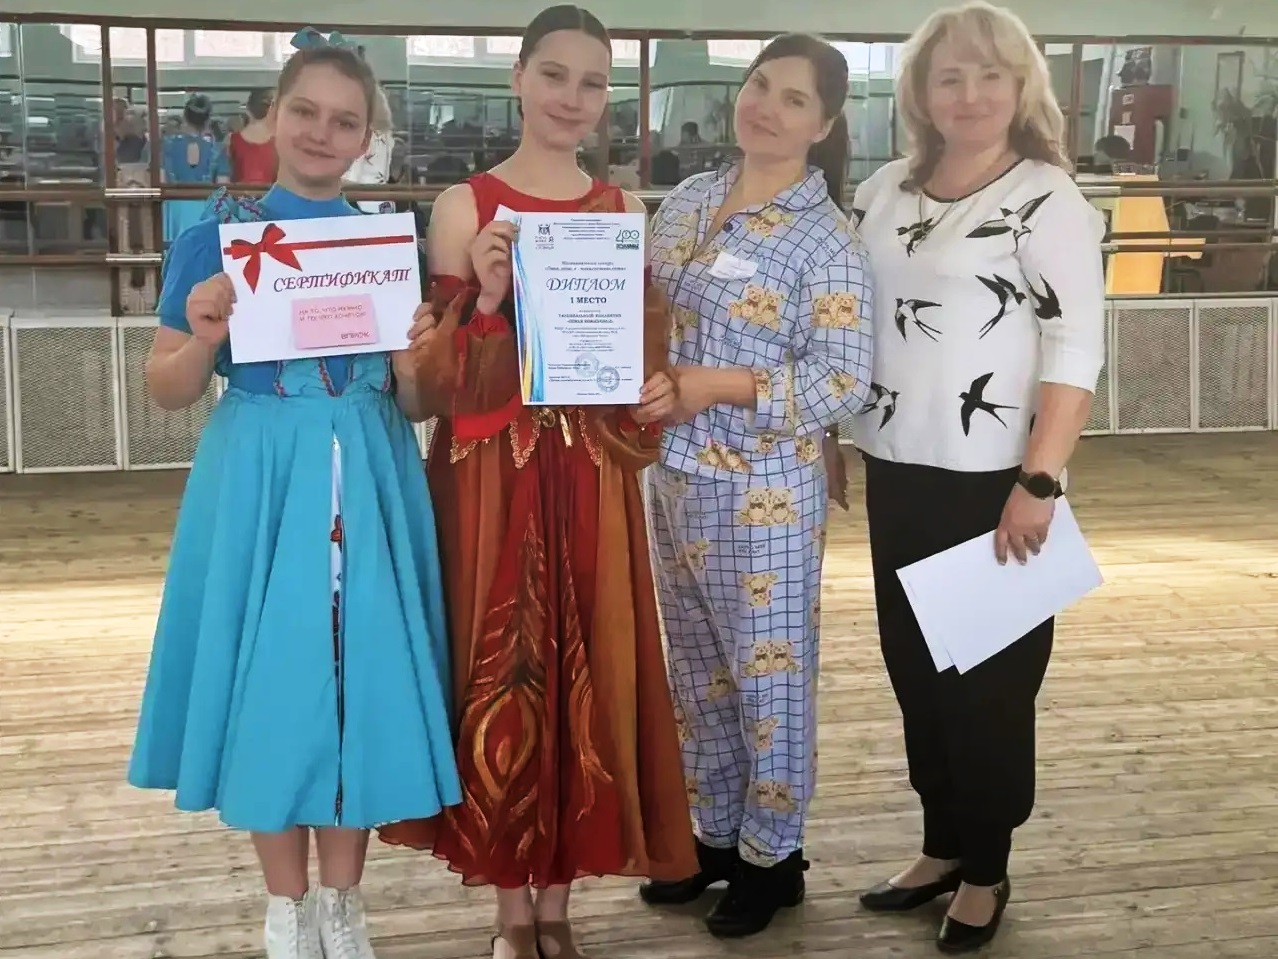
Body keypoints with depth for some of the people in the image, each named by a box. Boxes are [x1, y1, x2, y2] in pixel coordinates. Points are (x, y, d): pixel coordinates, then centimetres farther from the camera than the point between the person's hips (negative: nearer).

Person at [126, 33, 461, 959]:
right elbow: (168, 390, 1)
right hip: (259, 482, -2)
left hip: (367, 483, 2)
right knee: (267, 680, 4)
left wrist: (412, 366, -14)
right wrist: (203, 339, -19)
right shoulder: (215, 236, 0)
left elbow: (414, 404, 8)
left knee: (362, 681, 6)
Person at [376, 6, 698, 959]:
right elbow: (440, 381, -6)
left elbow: (644, 352, 14)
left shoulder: (621, 210, 8)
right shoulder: (464, 206, -2)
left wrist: (656, 397, -8)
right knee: (499, 678, 3)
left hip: (592, 481, 3)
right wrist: (488, 297, -22)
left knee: (589, 677, 6)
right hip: (491, 483, -3)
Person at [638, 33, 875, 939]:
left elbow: (845, 382, -16)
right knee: (698, 670, 18)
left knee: (769, 677, 6)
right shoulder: (687, 200, 7)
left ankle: (773, 855, 25)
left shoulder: (828, 240, -12)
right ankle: (715, 835, 35)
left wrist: (718, 385, -21)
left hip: (763, 490, -6)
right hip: (676, 475, 7)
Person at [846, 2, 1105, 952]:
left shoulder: (1049, 199, -9)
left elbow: (1077, 351, -14)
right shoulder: (882, 192, 9)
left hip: (993, 482, -6)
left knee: (989, 680, 5)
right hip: (898, 473, 6)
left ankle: (987, 870, 21)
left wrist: (1039, 482, -20)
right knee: (915, 668, 14)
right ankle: (943, 846, 30)